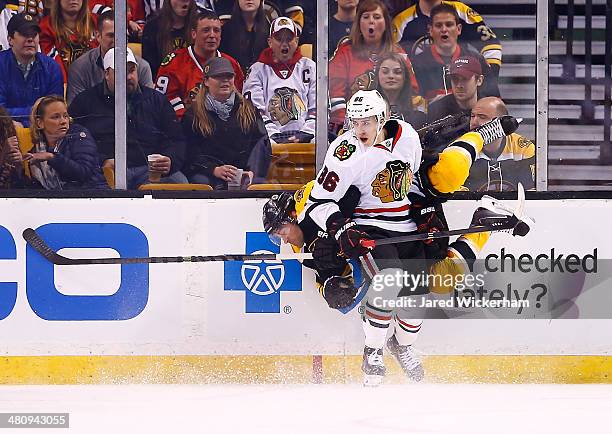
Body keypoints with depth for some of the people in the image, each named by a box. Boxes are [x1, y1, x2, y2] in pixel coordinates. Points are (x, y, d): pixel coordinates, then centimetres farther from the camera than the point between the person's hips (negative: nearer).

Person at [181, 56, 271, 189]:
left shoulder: (248, 110, 21)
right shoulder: (194, 114, 14)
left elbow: (262, 144, 11)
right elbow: (191, 152, 3)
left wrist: (252, 172, -8)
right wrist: (215, 170, -15)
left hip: (244, 173, 1)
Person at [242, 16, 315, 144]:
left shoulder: (309, 67, 20)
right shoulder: (257, 70, 16)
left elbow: (317, 107, 11)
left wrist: (305, 134, -6)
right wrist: (273, 136, -11)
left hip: (302, 136, 1)